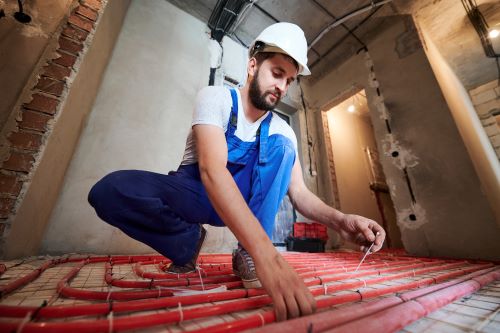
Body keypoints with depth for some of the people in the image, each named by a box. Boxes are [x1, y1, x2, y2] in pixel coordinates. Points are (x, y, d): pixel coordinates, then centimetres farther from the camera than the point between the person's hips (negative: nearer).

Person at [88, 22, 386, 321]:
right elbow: (211, 169, -33)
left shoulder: (282, 131, -3)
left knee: (280, 147, -19)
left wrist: (339, 220, -28)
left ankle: (246, 254, -19)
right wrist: (266, 252, -43)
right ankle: (191, 240, -2)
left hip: (242, 199, 3)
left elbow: (299, 193, -6)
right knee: (110, 190, -26)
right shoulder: (215, 97, -15)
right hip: (196, 192, -2)